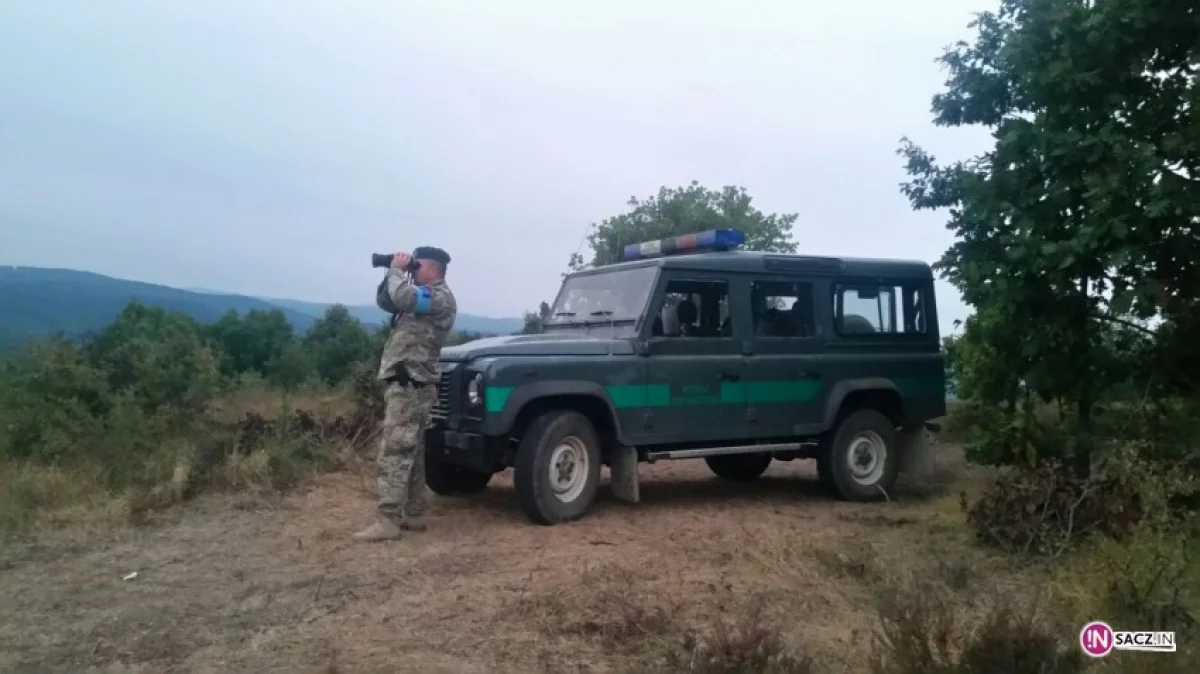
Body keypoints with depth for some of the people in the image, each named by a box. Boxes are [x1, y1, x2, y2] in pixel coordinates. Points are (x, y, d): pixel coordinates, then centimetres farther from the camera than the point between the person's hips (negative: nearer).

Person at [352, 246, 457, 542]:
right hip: (405, 382, 11)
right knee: (410, 452, 12)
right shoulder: (422, 296, 20)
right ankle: (413, 515, 18)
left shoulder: (440, 297, -11)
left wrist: (397, 269, -9)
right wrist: (391, 272, 7)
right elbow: (384, 301, 23)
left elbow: (402, 296, -28)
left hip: (409, 384, -11)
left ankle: (387, 522, -12)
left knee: (394, 453, -12)